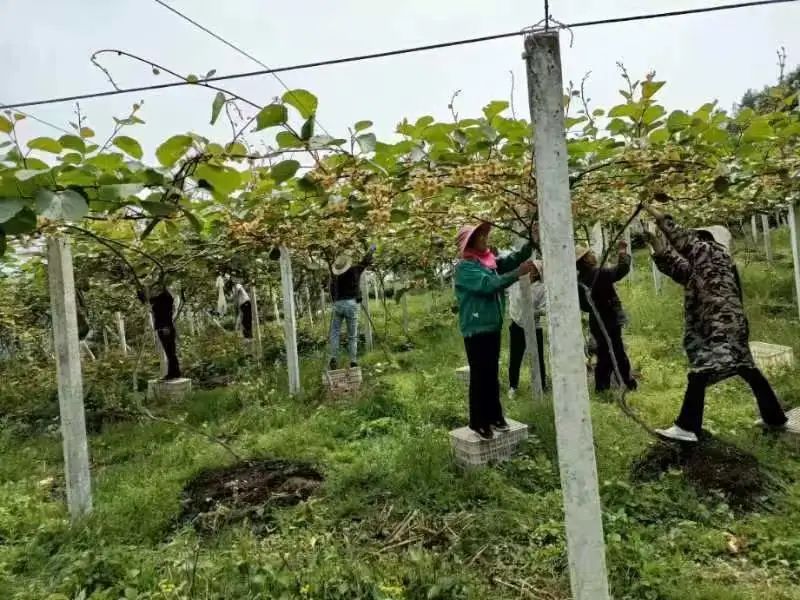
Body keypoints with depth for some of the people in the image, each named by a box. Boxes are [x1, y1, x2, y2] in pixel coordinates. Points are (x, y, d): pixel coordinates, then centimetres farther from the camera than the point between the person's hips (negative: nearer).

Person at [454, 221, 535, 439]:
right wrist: (518, 273, -27)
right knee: (479, 375, -1)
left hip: (493, 326, 8)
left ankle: (494, 415, 26)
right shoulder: (464, 267, -13)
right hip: (476, 329, -8)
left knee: (492, 374, 15)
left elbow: (512, 260, 6)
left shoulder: (490, 261, 11)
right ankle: (478, 421, 9)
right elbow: (487, 284, -24)